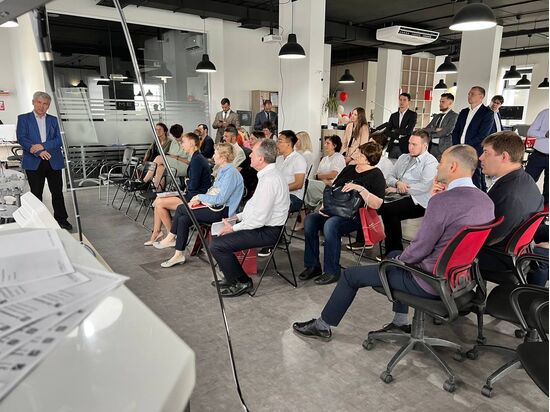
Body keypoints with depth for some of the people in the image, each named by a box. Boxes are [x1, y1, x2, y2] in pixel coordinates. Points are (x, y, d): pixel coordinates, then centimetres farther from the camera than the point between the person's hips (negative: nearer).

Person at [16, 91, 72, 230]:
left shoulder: (53, 119, 13)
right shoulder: (23, 118, 8)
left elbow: (58, 141, 2)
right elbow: (21, 138, -4)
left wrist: (42, 146, -13)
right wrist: (38, 151, -17)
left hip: (54, 162, 2)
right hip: (34, 163, -2)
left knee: (57, 192, 5)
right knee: (36, 194, 5)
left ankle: (61, 219, 15)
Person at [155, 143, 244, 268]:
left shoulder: (231, 173, -17)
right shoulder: (223, 170, 14)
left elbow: (220, 199, -22)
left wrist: (200, 197, -11)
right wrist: (198, 199, 4)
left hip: (223, 211, -9)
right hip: (216, 207, 9)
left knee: (181, 209, -10)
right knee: (183, 219, -5)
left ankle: (170, 239, 8)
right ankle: (178, 255, 3)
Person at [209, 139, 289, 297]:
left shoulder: (269, 180, -25)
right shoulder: (269, 174, 8)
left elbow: (259, 219, -25)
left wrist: (234, 228, -13)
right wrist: (238, 217, 10)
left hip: (267, 232, -11)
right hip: (263, 225, 11)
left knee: (216, 245, -14)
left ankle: (242, 282, 4)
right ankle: (230, 276, 24)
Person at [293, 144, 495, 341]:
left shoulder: (442, 200, -26)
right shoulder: (485, 200, 1)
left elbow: (419, 248, -22)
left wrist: (399, 260, -1)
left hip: (431, 282, -9)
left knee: (352, 275, 5)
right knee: (395, 255, 32)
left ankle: (322, 326, 26)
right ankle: (401, 322, 35)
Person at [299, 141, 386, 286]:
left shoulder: (375, 175, -2)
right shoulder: (348, 169, 18)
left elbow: (377, 204, -14)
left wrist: (360, 188, -23)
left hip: (356, 215, -6)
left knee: (331, 224, -34)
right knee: (310, 219, -19)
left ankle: (332, 271, -21)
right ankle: (312, 265, -10)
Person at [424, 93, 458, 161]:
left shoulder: (454, 116, -3)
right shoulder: (437, 116, 18)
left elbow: (446, 131, -15)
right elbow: (425, 130, 8)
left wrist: (430, 134, -3)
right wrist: (435, 129, -12)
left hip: (444, 148, -6)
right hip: (432, 147, 6)